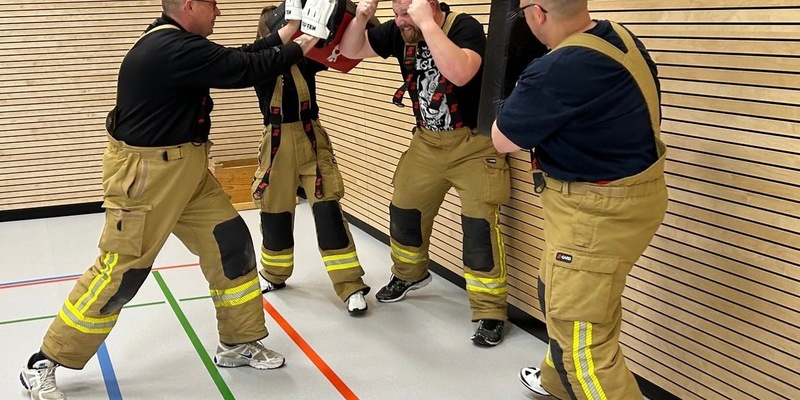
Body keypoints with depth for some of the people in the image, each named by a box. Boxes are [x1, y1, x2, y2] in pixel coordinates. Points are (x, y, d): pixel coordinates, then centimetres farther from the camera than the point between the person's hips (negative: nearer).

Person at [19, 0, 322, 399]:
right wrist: (296, 50, -7)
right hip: (144, 175, -10)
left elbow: (235, 60, 14)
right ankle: (42, 365, 13)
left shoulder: (176, 43, 6)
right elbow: (244, 69, -21)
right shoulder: (172, 50, -25)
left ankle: (239, 343, 23)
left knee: (231, 244, 9)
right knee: (119, 273, -3)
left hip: (185, 169, 10)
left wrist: (281, 38, 11)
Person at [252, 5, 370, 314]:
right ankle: (274, 274, 37)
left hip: (311, 138, 0)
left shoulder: (305, 58, -2)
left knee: (327, 208, -6)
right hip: (277, 143, 1)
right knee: (275, 211, 13)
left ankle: (351, 286, -2)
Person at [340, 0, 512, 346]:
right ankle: (408, 275, 44)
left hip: (474, 142, -6)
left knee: (479, 224, -10)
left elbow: (460, 73, -40)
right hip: (427, 141, 6)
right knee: (404, 211, 16)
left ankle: (490, 312, 1)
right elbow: (349, 50, 3)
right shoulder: (398, 33, -5)